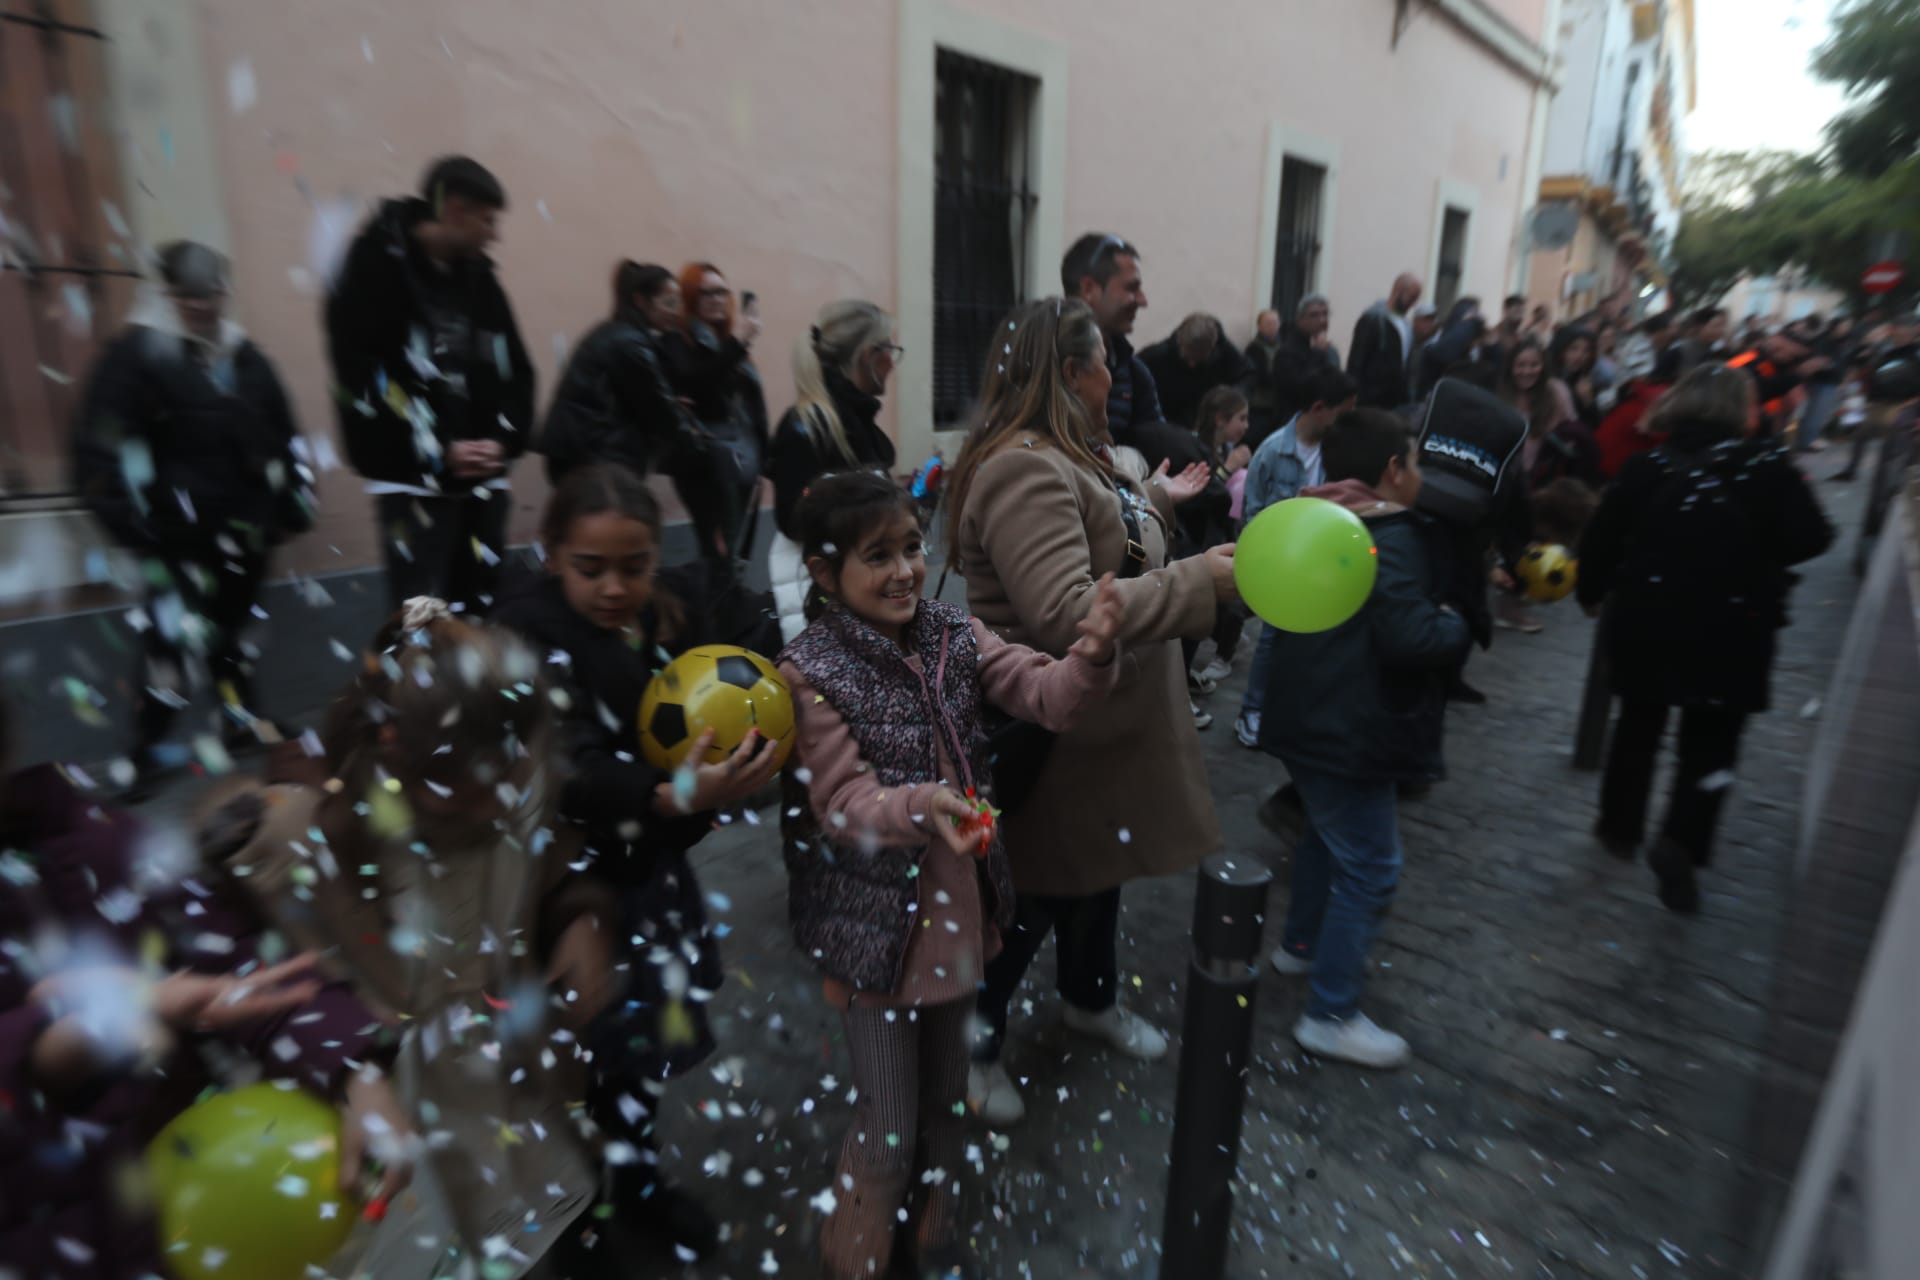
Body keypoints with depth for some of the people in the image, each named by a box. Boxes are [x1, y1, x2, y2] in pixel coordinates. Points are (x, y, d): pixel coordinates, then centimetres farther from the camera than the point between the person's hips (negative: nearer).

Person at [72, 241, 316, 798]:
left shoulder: (244, 355, 11)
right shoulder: (137, 354, -6)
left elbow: (283, 435, 18)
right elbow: (104, 447, -12)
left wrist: (293, 500, 14)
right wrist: (135, 518, -17)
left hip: (244, 525, 6)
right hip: (179, 532, -5)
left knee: (232, 624, 18)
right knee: (176, 635, -11)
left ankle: (243, 720, 33)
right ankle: (148, 751, 2)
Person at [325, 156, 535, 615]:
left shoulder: (479, 275, 12)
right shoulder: (376, 269, -5)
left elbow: (514, 368, 10)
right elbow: (359, 374, -11)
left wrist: (504, 438, -6)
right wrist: (439, 451, -13)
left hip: (483, 476, 5)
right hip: (414, 480, -5)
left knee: (483, 608, 11)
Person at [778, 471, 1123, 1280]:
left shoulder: (954, 636, -4)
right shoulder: (809, 673, -17)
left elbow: (1047, 699, -12)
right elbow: (842, 806, -22)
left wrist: (1092, 655, -33)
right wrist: (919, 805, -42)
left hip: (956, 907, 5)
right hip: (875, 924, -4)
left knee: (947, 1093, 24)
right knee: (889, 1129, 8)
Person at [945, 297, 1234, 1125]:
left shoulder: (1063, 456, 9)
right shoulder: (1024, 471, -26)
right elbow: (1068, 616, -35)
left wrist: (1158, 501, 28)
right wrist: (1203, 580, -31)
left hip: (1101, 720, 10)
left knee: (1100, 866, 26)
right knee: (1036, 893, 8)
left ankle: (1092, 1000, 51)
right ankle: (975, 1041, 32)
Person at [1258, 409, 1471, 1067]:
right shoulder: (1388, 540, -20)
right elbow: (1412, 638, -28)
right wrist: (1457, 624, -7)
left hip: (1309, 717, 11)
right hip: (1347, 732, -11)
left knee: (1326, 832, 28)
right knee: (1369, 867, -1)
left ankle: (1301, 944, 45)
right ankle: (1331, 1015, 7)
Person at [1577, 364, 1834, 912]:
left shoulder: (1648, 466, -2)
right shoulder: (1766, 465, -9)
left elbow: (1602, 538, -1)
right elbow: (1809, 539, -10)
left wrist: (1592, 592, 14)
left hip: (1646, 621, 2)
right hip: (1731, 630, -2)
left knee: (1639, 723, 19)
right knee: (1710, 742, 10)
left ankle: (1620, 826, 30)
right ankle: (1680, 841, -6)